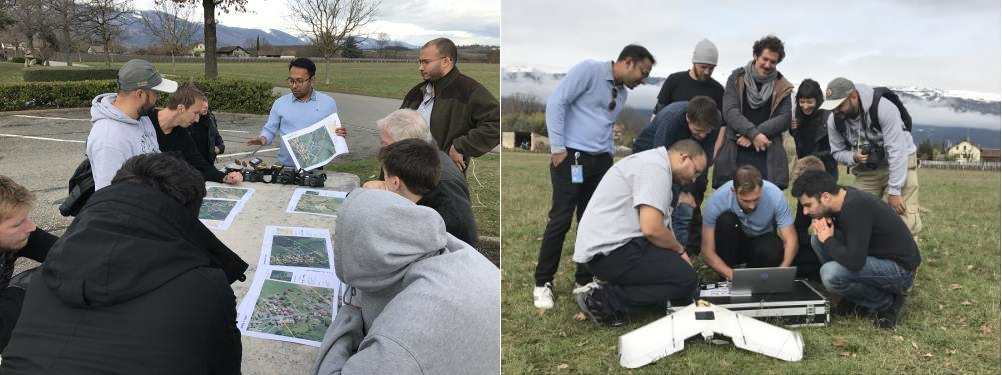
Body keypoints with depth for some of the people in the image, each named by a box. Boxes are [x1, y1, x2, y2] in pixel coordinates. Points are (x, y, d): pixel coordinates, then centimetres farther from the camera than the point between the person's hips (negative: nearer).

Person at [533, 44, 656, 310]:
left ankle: (584, 281, 21)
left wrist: (611, 154, 13)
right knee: (561, 221, -6)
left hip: (601, 161, 8)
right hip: (571, 158, -8)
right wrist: (557, 148, -16)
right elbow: (556, 102, -14)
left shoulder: (622, 93, 17)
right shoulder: (589, 70, -9)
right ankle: (543, 283, 6)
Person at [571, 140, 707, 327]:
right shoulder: (657, 168, -13)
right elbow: (651, 228, -21)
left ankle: (613, 288, 2)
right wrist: (680, 251, -4)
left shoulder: (652, 160, 20)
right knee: (686, 279, -12)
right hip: (610, 251, -10)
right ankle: (606, 300, -12)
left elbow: (650, 223, 19)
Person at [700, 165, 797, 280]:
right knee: (726, 220, -32)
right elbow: (707, 252, -26)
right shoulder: (717, 200, -30)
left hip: (762, 240, 0)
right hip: (732, 244, 0)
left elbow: (791, 240, -22)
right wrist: (731, 275, -41)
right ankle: (726, 280, -14)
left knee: (773, 251, -34)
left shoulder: (775, 195, -27)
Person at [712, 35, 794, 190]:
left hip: (768, 156, 0)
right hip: (735, 153, 0)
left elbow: (784, 119, -1)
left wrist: (755, 134, -14)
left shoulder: (782, 87, 9)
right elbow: (730, 111, -6)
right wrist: (754, 134, -19)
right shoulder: (737, 78, 6)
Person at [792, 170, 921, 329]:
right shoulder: (845, 197, -2)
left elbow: (854, 262, -33)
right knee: (818, 239, 2)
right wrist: (824, 227, -6)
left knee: (830, 274, -28)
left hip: (901, 270, -9)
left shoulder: (856, 207, -28)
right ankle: (858, 300, 8)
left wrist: (828, 240, -16)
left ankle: (887, 302, -3)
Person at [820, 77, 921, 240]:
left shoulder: (883, 107, -29)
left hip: (899, 163, -4)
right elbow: (837, 152, 1)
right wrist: (853, 157, -23)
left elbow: (897, 151, -28)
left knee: (905, 220, -15)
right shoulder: (834, 120, -13)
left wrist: (894, 191, -29)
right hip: (867, 170, 5)